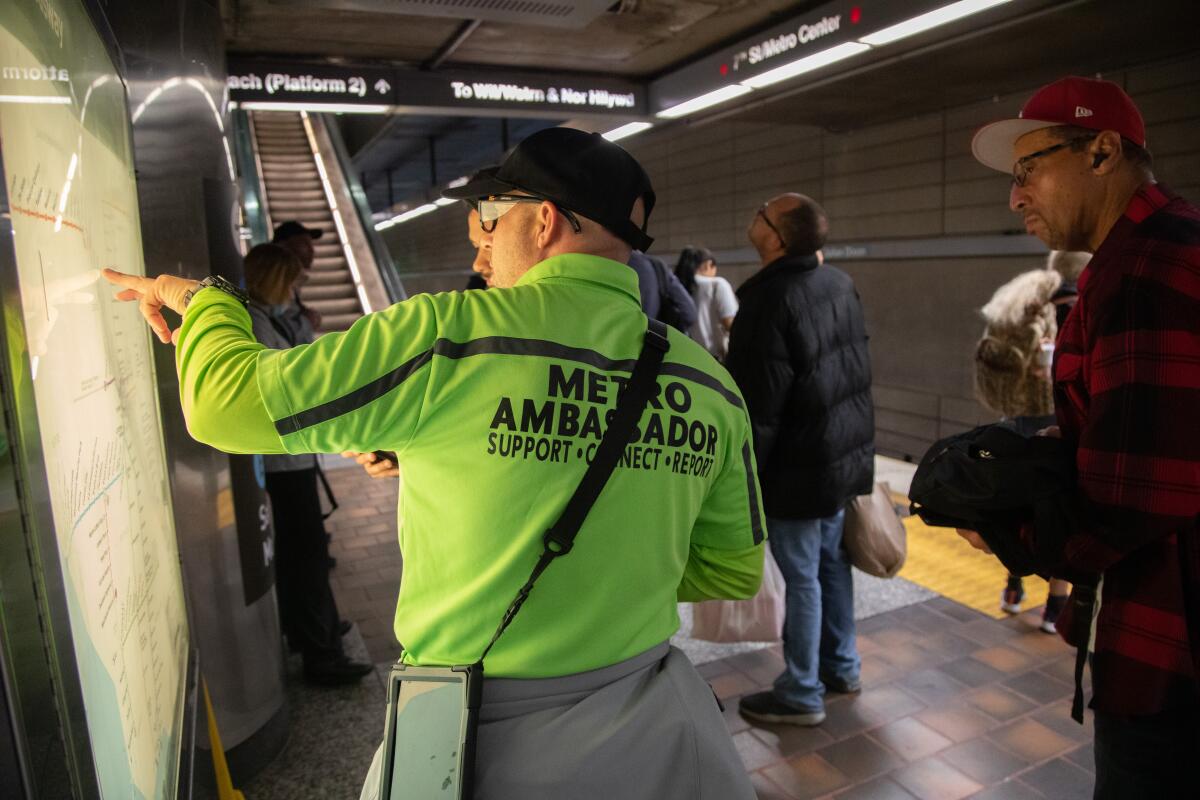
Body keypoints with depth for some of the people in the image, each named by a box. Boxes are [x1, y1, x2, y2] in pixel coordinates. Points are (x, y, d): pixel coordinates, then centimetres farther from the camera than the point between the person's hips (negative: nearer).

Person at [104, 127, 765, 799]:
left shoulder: (451, 335, -20)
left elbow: (227, 402, -13)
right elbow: (734, 572, 5)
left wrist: (203, 298, 7)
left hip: (491, 743, -4)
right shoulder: (711, 384, -5)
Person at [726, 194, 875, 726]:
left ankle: (801, 695, 18)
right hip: (846, 452, 9)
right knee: (832, 562, 20)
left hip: (798, 467, -9)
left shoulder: (769, 300, -22)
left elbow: (757, 407, -21)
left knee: (801, 578, 3)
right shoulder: (839, 283, 5)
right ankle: (841, 667, 35)